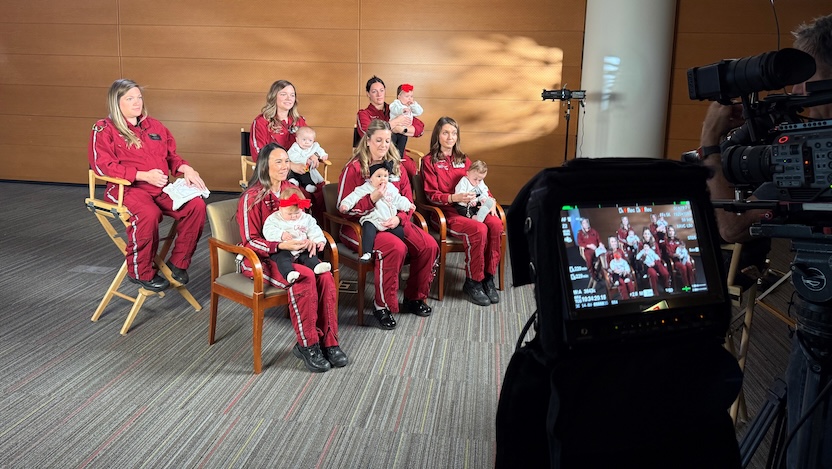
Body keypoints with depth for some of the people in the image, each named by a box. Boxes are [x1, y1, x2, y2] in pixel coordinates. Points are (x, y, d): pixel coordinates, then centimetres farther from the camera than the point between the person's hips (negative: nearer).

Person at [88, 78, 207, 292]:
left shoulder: (154, 126, 21)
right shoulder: (104, 130, 3)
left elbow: (171, 156, 26)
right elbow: (103, 166, -9)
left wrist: (185, 168, 2)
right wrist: (143, 175, -19)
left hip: (160, 187, 6)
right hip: (125, 188, -5)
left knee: (196, 205, -22)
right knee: (148, 213, -39)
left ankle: (178, 263, -7)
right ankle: (141, 272, -16)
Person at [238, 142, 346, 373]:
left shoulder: (291, 189, 10)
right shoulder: (252, 197, -10)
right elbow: (250, 242, -12)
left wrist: (309, 238, -5)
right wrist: (281, 246, -27)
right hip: (261, 258, -6)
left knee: (325, 276, -24)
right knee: (305, 278, -33)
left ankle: (328, 341, -15)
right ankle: (306, 345, -18)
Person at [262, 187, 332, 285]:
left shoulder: (306, 218, 12)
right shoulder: (274, 218, 2)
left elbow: (314, 231, 13)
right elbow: (268, 231, -9)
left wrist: (319, 240, -5)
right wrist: (281, 235, -26)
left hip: (302, 249, 5)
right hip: (283, 250, -5)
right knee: (282, 258, -32)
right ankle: (289, 273, -53)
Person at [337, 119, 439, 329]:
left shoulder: (396, 166, 11)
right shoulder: (354, 168, -5)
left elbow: (408, 201, 12)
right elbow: (345, 209, -9)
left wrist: (399, 218, -11)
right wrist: (372, 198, -25)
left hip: (393, 223, 6)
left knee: (429, 246, -15)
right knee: (396, 248, -34)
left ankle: (414, 298, 7)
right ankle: (382, 306, -15)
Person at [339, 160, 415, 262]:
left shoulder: (391, 188, 15)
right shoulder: (365, 189, -2)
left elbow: (398, 200, 26)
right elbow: (355, 196, -11)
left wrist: (408, 205, 21)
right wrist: (345, 204, -25)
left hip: (390, 220, 5)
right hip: (372, 220, -5)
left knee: (400, 231, -4)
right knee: (368, 230, -31)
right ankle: (367, 253, -29)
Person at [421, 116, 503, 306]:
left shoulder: (464, 160, 20)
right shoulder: (429, 161, 2)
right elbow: (431, 195, -4)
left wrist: (488, 198, -1)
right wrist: (454, 198, -22)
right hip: (445, 212, -5)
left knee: (496, 224, -26)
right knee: (479, 229, -32)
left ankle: (488, 277, -15)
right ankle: (473, 282, -16)